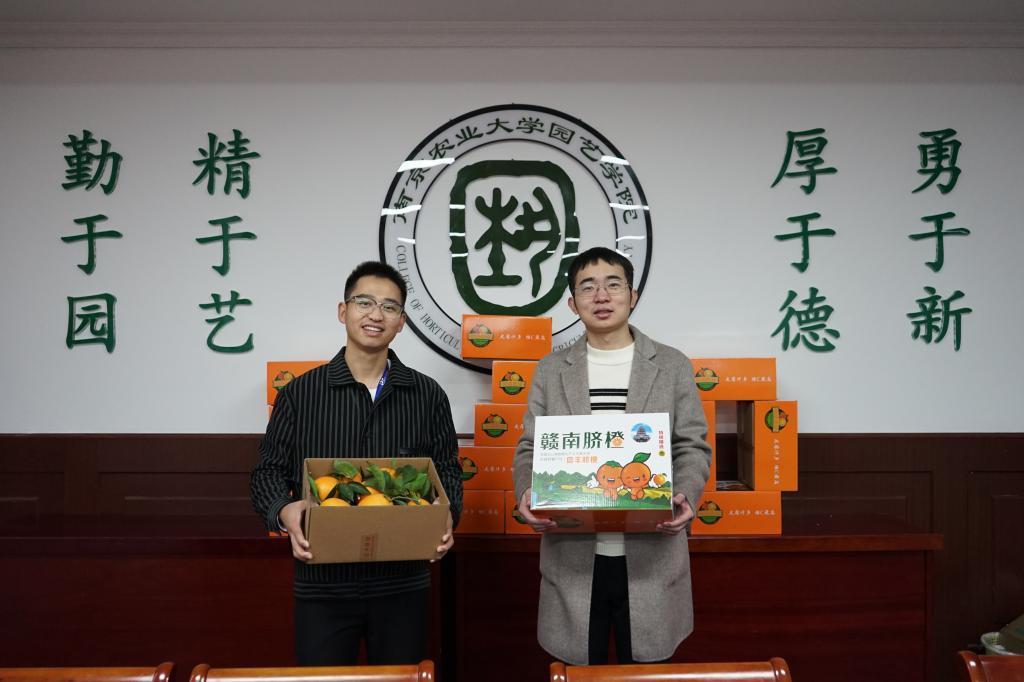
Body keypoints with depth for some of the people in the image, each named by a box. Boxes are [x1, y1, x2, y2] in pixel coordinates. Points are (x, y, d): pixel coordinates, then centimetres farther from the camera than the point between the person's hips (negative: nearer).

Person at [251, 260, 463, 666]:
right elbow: (268, 471, 5)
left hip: (403, 584, 1)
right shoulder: (299, 394, 1)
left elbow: (447, 469, 10)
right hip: (322, 585, -1)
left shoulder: (428, 396, 4)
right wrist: (284, 511, -16)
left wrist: (447, 515, -10)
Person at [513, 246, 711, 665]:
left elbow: (692, 447, 3)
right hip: (572, 557, 1)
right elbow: (530, 449, 6)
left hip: (650, 555, 0)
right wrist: (527, 495, -14)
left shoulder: (673, 366, 4)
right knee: (580, 671, 12)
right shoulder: (550, 370, 7)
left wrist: (686, 497, -16)